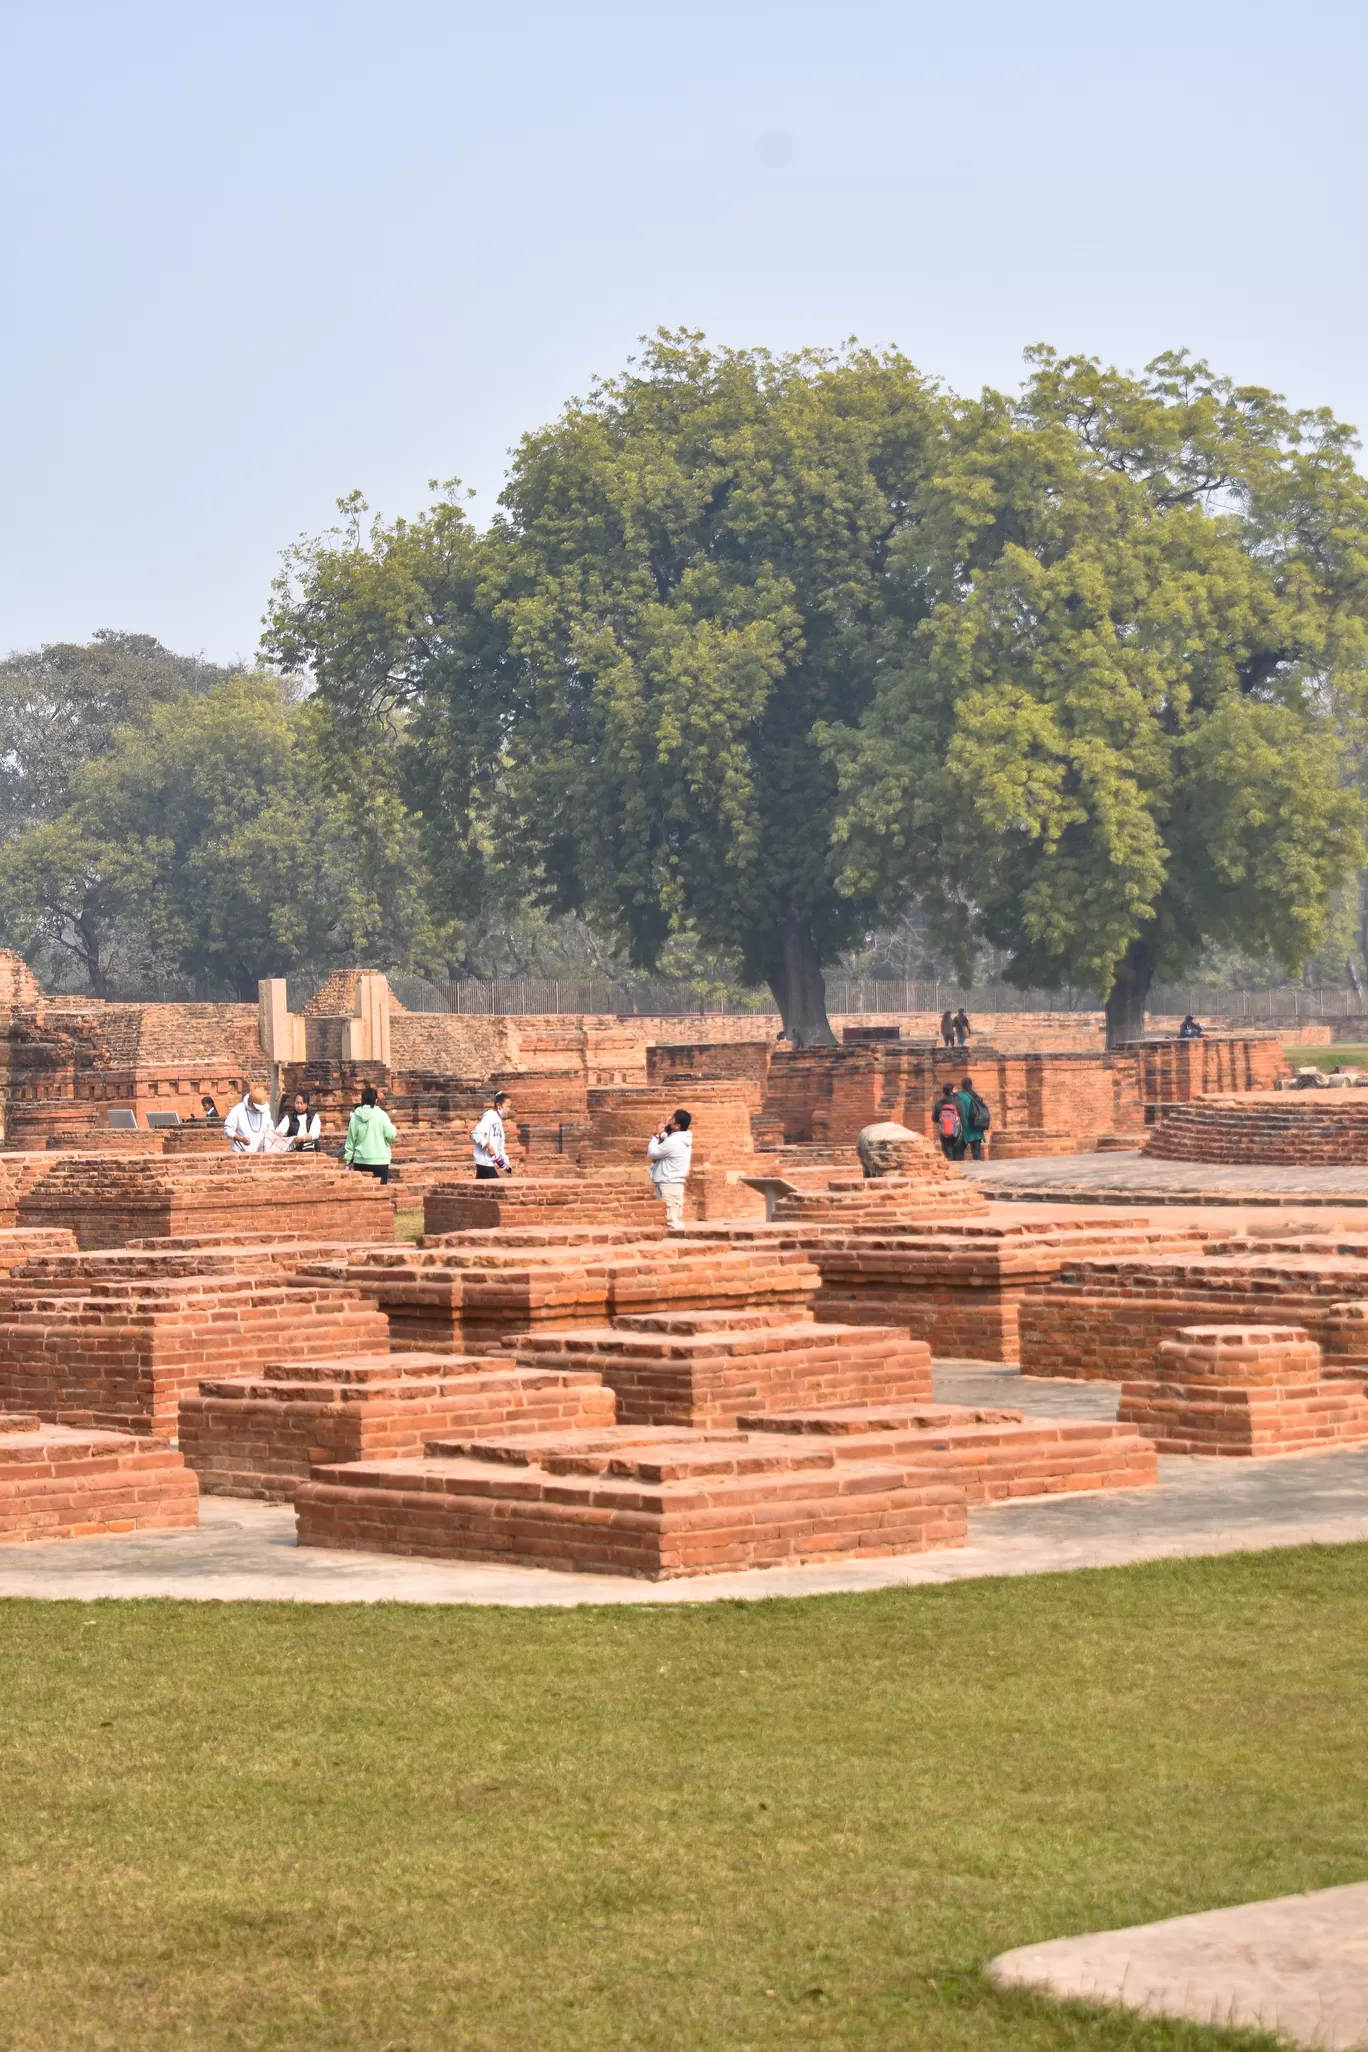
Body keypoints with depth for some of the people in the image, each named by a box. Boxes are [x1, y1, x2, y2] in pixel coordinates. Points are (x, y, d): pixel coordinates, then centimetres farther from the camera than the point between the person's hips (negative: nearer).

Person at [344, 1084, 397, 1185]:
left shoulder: (355, 1116, 1)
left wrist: (349, 1159, 12)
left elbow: (351, 1140, 5)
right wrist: (392, 1127, 13)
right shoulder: (380, 1115, -9)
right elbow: (391, 1134, -9)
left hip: (360, 1161, 3)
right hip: (379, 1161, -3)